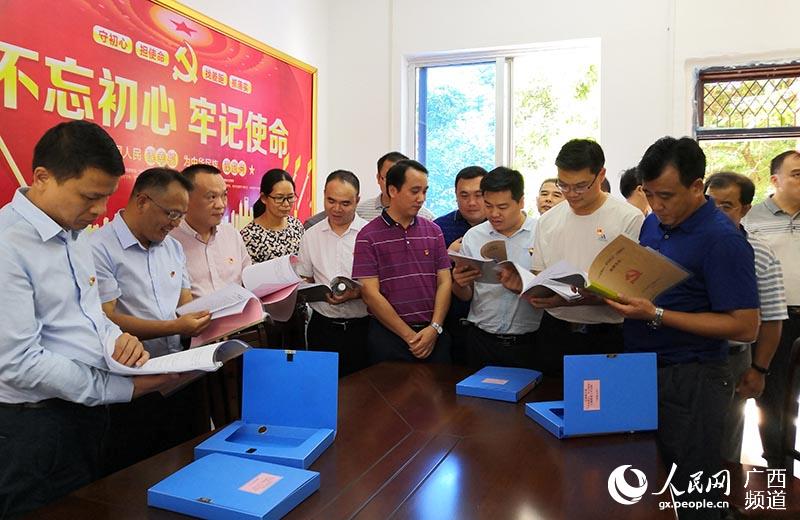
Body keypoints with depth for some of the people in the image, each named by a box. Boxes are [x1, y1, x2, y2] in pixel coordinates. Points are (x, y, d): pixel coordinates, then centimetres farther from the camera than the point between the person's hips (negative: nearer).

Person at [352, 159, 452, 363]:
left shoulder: (433, 231, 8)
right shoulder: (368, 236, -4)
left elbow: (444, 282, 4)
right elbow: (370, 294, -9)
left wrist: (434, 328, -9)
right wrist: (409, 336, -11)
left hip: (434, 334, 3)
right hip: (388, 334, -3)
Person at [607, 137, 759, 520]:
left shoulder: (723, 240, -17)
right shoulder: (653, 223, 6)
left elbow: (745, 327, -19)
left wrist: (656, 315, -24)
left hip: (690, 383, -7)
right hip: (642, 370, 7)